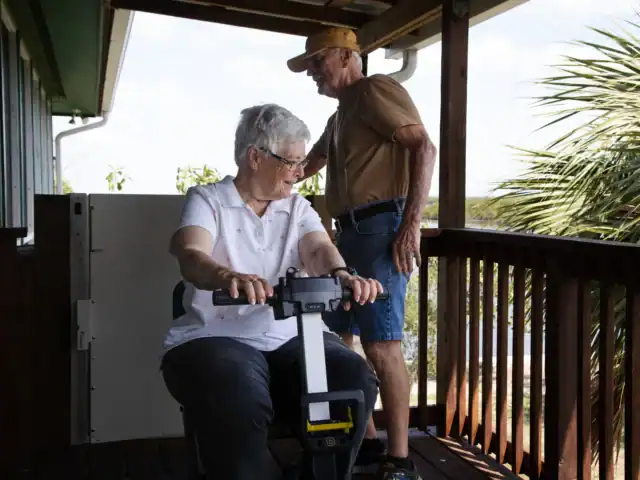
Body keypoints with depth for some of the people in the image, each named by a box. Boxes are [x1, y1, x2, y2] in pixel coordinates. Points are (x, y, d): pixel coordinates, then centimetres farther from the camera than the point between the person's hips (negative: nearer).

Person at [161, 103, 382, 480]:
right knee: (240, 405, -35)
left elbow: (319, 249, -5)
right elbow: (190, 255, -16)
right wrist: (227, 276, -41)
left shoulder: (298, 208, 15)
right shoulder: (207, 200, 3)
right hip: (217, 337, -3)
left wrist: (341, 275, -31)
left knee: (355, 380, -23)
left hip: (293, 337, 4)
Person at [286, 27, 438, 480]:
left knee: (381, 344, -12)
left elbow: (424, 147, -15)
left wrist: (412, 223, -22)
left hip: (381, 228, -10)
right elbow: (309, 164, 39)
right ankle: (364, 438, 21)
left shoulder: (376, 89, -3)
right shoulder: (341, 113, 25)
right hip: (350, 231, 10)